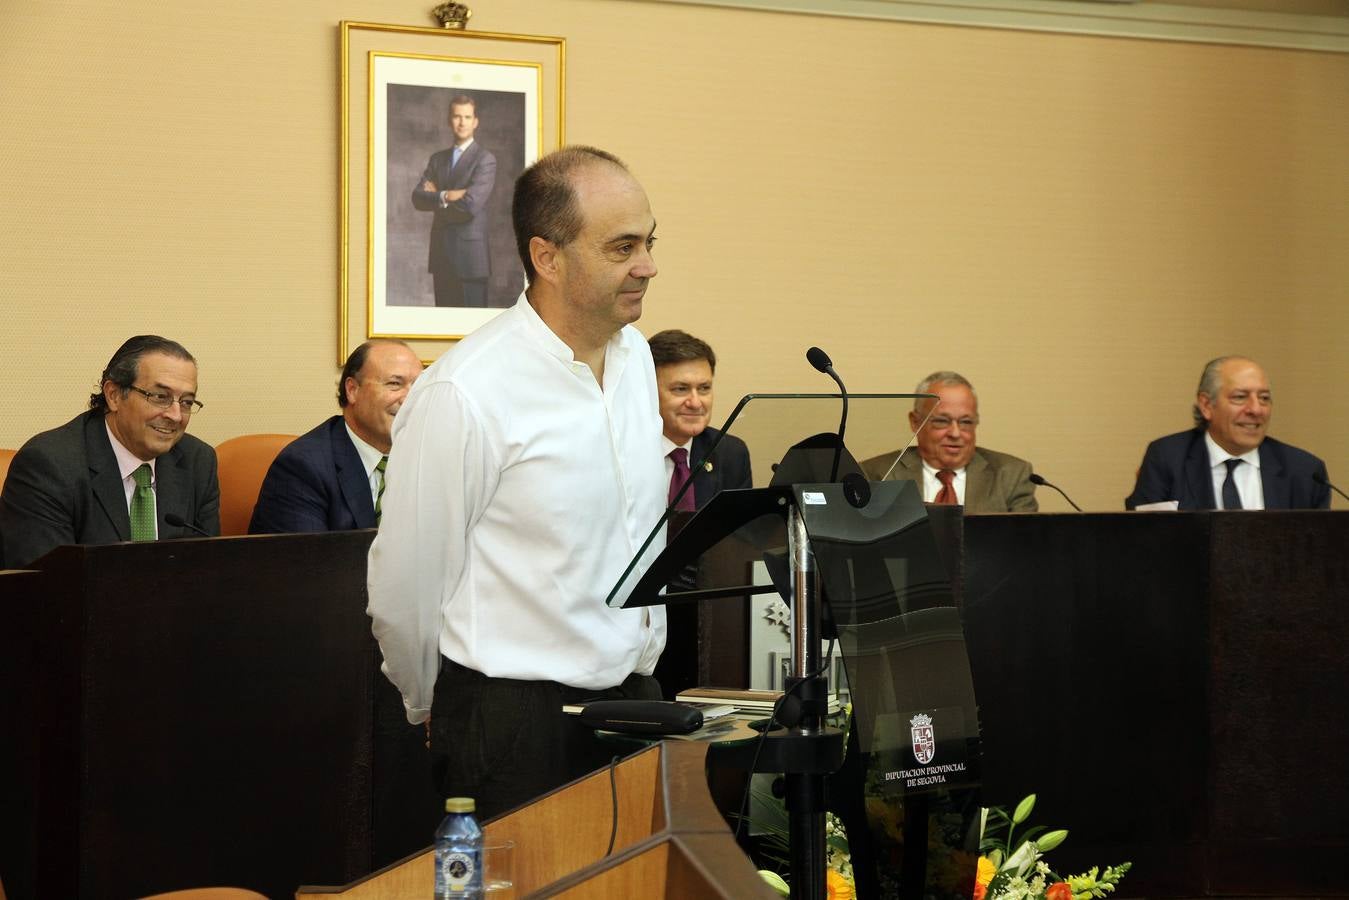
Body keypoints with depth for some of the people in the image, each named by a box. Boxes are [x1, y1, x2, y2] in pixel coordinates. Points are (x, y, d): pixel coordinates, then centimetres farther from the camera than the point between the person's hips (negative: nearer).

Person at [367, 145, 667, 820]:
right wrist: (438, 710, 5)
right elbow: (403, 591, -10)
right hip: (513, 722, -6)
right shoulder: (463, 396, -17)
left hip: (631, 695, 7)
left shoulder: (635, 357, 7)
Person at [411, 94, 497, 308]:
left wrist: (436, 198, -4)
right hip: (441, 253, 6)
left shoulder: (485, 160, -5)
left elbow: (471, 205, -17)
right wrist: (446, 196, -14)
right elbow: (417, 198, 3)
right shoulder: (438, 159, 15)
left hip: (469, 254, -6)